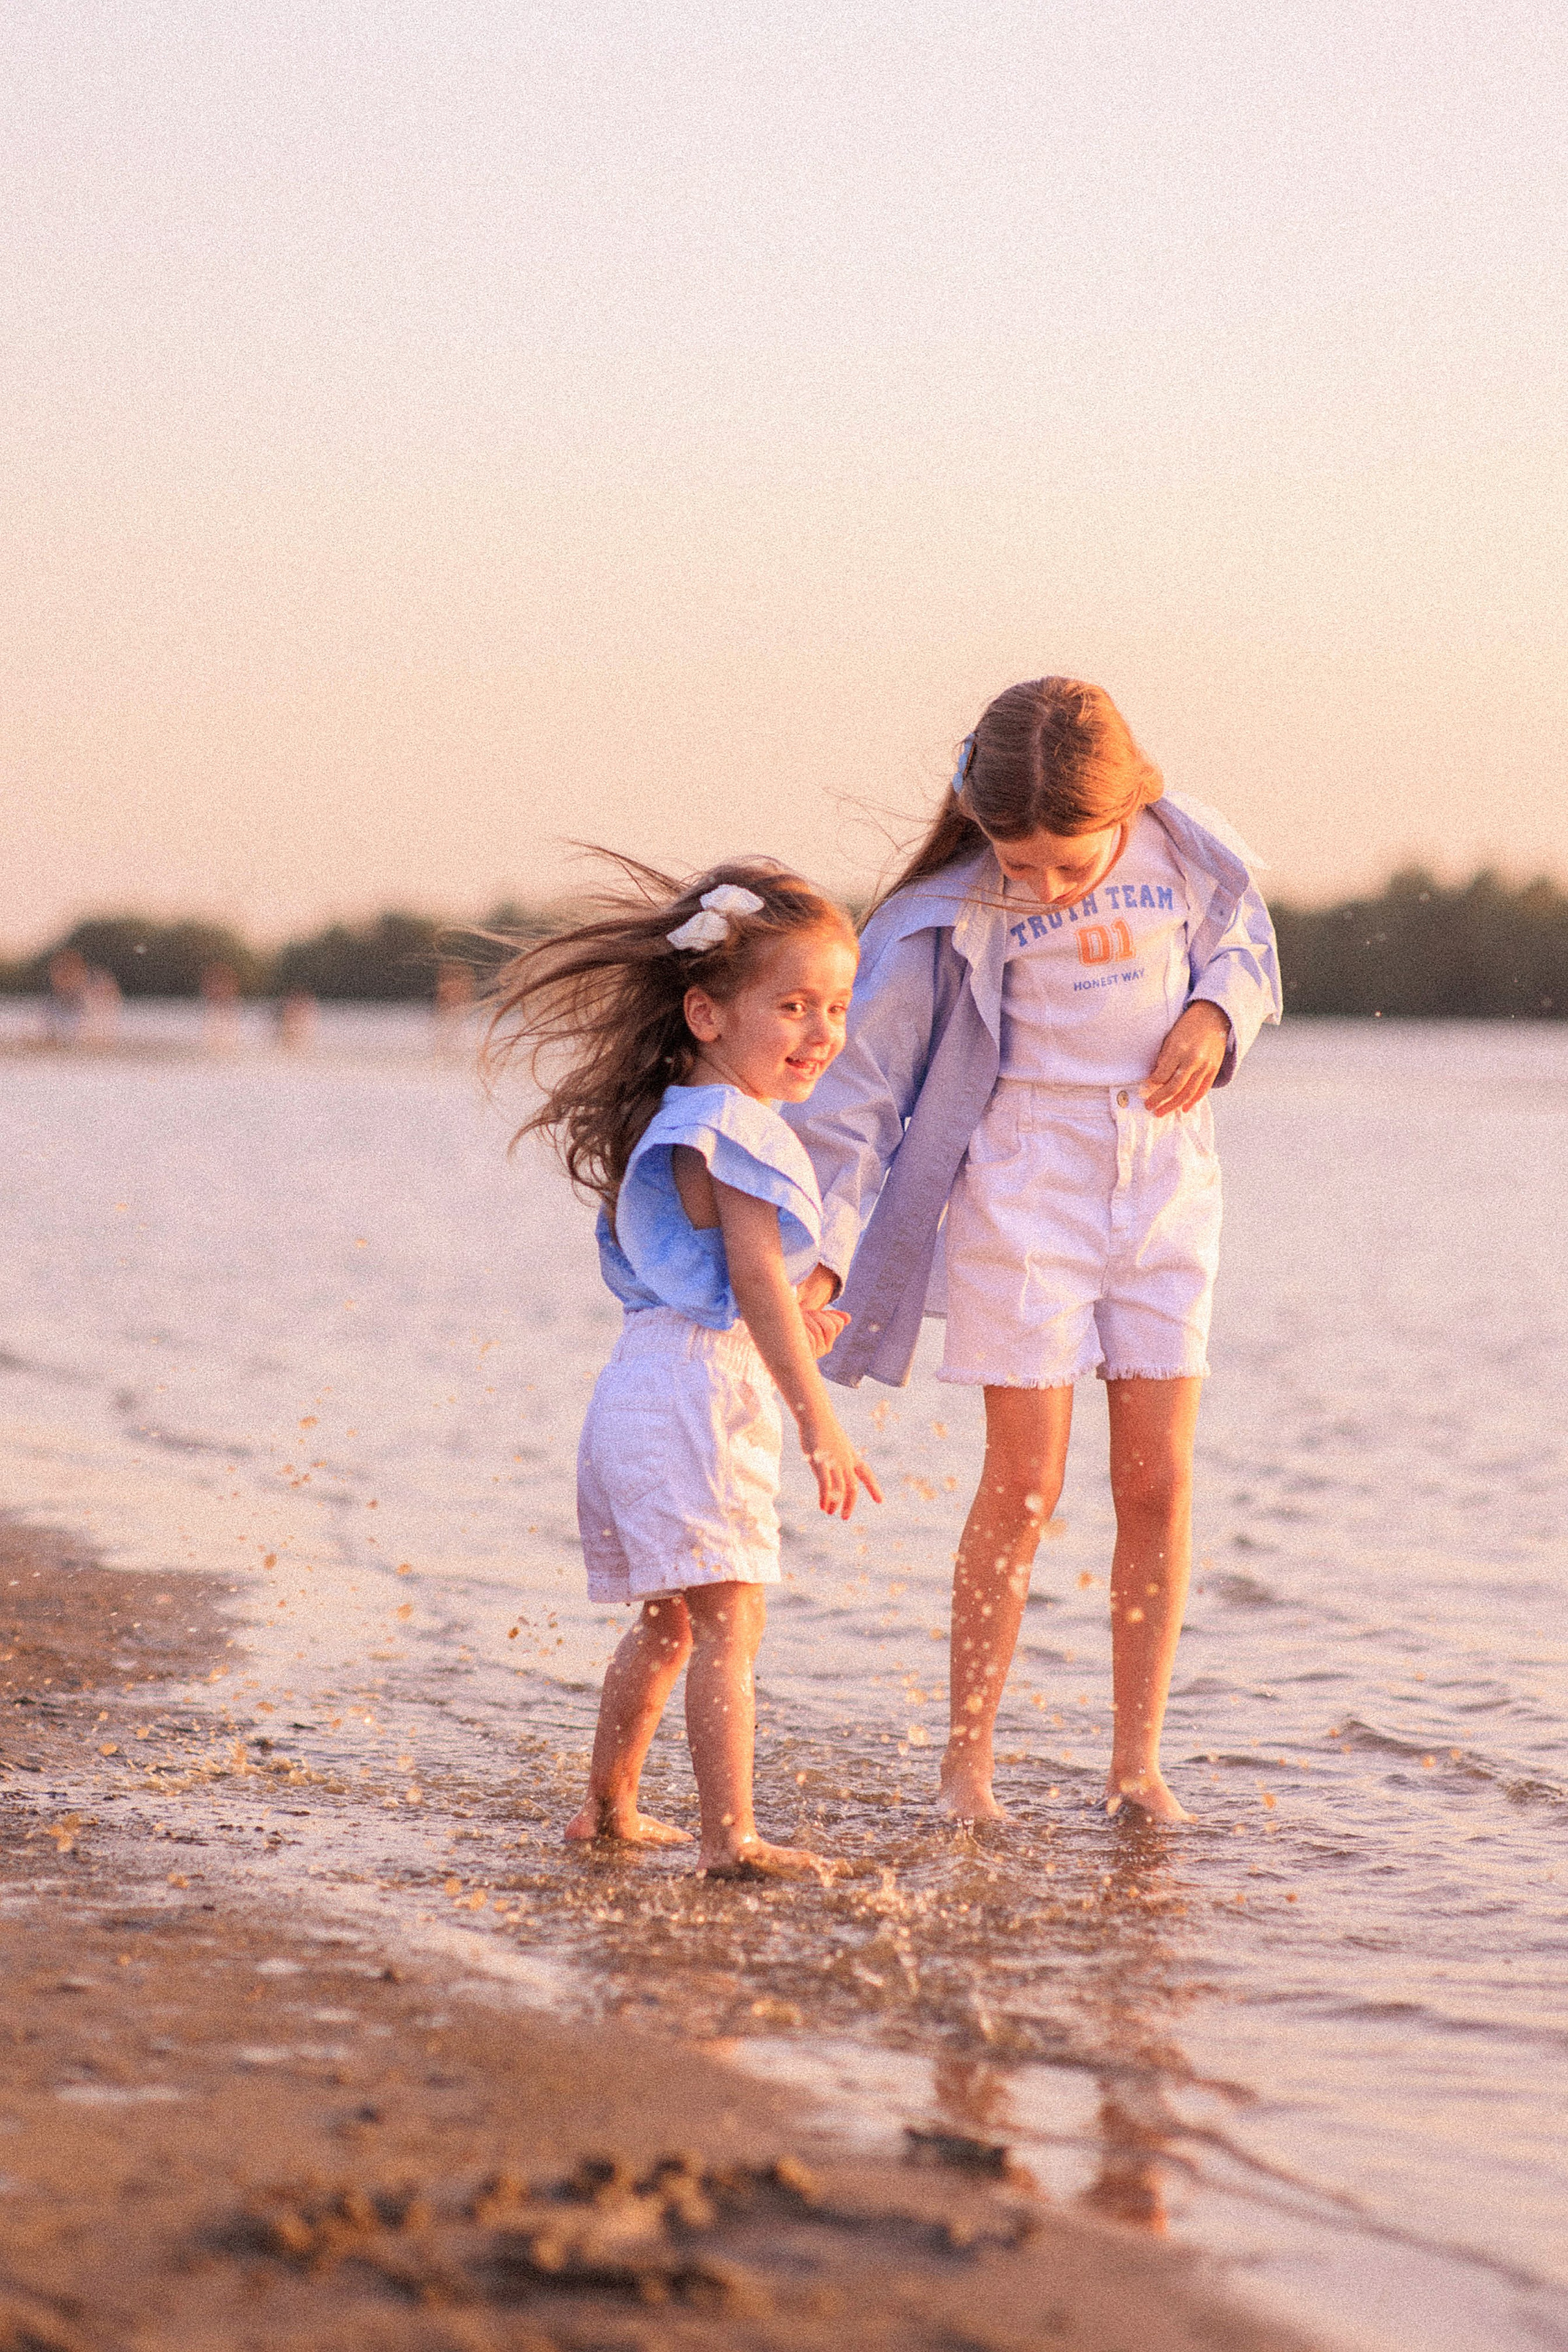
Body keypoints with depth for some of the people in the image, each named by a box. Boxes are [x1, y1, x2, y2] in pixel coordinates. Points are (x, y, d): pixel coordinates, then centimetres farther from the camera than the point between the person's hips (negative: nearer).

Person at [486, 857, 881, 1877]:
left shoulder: (678, 1122, 18)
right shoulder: (736, 1130, -14)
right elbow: (756, 1279, -21)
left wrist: (787, 1334, 23)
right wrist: (817, 1415, -24)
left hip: (646, 1385, 11)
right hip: (698, 1395, -11)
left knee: (671, 1621, 22)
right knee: (728, 1617, -13)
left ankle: (610, 1805, 32)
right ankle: (731, 1836, -17)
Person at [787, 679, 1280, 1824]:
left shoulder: (1182, 851, -4)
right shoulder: (952, 913, -11)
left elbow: (1245, 939, 17)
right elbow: (861, 1080, -8)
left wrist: (1218, 1012, -6)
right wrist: (825, 1248, -13)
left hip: (1164, 1181, 3)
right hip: (1022, 1193, -3)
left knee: (1160, 1479, 2)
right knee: (1026, 1484, -4)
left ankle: (1137, 1758, 13)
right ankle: (967, 1762, 7)